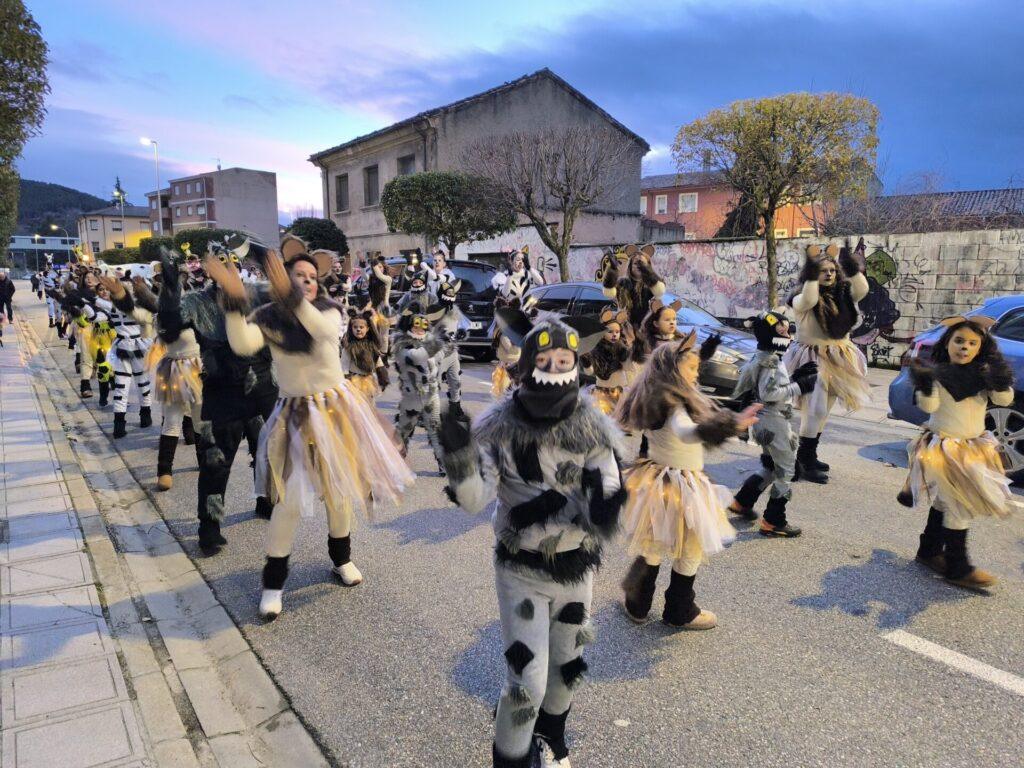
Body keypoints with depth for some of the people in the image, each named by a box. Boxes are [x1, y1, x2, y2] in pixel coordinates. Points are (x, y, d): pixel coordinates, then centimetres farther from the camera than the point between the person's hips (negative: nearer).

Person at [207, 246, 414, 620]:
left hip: (336, 408, 2)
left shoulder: (328, 309, -7)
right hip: (296, 415, -1)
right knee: (290, 498, -7)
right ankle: (273, 581, 11)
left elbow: (328, 331, -32)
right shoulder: (269, 317, -6)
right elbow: (242, 345, -26)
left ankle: (341, 557, 38)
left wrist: (291, 296, -43)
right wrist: (235, 299, -36)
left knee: (340, 488, 13)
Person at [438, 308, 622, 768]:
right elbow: (474, 500, -22)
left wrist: (604, 506, -34)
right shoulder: (500, 425, -16)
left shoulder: (592, 426, -13)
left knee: (567, 666, 23)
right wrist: (459, 455, -38)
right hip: (522, 570, -3)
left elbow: (604, 499, -14)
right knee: (526, 681, -2)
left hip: (578, 567, 3)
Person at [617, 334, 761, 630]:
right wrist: (731, 424, -60)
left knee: (652, 547, 23)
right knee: (689, 551, 12)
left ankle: (636, 605, 37)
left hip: (657, 481, 9)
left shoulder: (654, 399, 0)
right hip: (681, 489, -9)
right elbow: (686, 432, -48)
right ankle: (680, 613, 29)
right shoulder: (673, 403, -27)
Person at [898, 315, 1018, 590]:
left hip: (974, 446, 6)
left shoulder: (984, 373, 2)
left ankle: (929, 550, 31)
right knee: (959, 505, -10)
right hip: (944, 448, -6)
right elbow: (928, 405, -20)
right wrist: (925, 386, -38)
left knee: (946, 503, 16)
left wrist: (1001, 382, -27)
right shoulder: (937, 373, -11)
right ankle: (957, 568, -1)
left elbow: (1004, 399, -9)